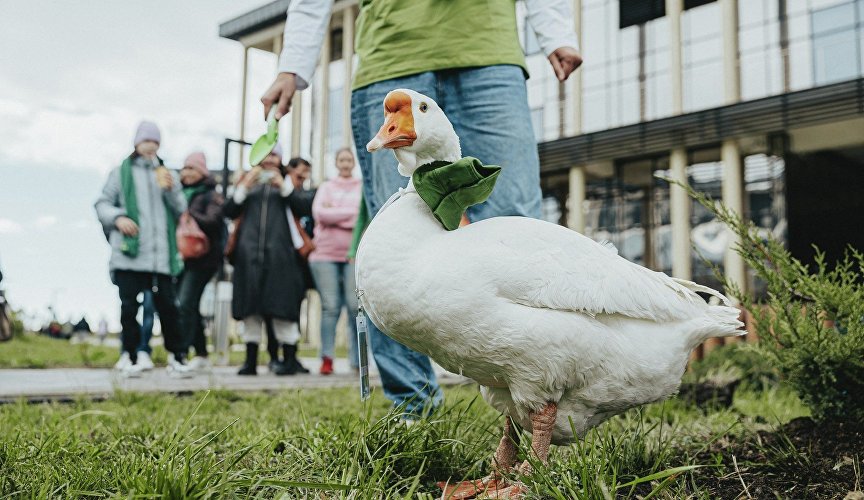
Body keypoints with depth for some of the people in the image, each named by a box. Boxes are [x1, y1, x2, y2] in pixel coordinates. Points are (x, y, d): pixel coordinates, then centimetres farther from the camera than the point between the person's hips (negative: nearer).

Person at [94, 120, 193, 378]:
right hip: (129, 253, -1)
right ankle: (130, 357, 11)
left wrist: (171, 190, -6)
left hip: (162, 255, 2)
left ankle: (176, 357, 6)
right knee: (129, 306, 1)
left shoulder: (166, 174, 16)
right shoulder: (121, 173, 10)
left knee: (167, 305, 0)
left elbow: (181, 209, 12)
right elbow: (102, 203, 9)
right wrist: (118, 217, -10)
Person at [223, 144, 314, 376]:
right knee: (250, 307, 2)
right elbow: (228, 211, 9)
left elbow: (306, 207, -1)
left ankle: (289, 359, -1)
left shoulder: (287, 183, 15)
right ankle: (250, 361, 8)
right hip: (249, 252, 2)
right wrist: (244, 188, -1)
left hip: (279, 252, -2)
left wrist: (284, 186, -6)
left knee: (282, 306, -6)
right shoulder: (247, 181, 20)